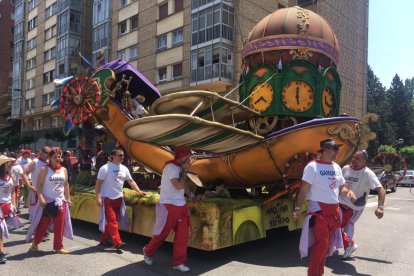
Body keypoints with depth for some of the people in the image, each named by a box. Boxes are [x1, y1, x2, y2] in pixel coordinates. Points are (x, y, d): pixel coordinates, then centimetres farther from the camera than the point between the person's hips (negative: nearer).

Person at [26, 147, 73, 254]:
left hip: (60, 201, 4)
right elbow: (39, 185, -12)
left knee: (59, 225, 6)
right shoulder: (45, 170, -7)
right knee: (43, 224, 5)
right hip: (47, 201, -4)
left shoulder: (63, 170, 7)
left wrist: (68, 198, 10)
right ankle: (35, 244, 25)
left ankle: (58, 247, 16)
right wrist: (41, 198, -22)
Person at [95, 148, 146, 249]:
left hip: (118, 198, 7)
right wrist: (98, 197, -17)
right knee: (111, 221, -7)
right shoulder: (105, 168, -10)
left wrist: (139, 191, 6)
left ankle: (103, 239, 25)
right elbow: (98, 183, -10)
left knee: (112, 221, 12)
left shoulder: (124, 168, 8)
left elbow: (131, 181, 14)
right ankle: (117, 242, -8)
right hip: (107, 198, -6)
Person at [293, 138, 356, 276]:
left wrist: (348, 192, -5)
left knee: (327, 243, 13)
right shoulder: (312, 166, -10)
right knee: (322, 242, -13)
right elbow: (303, 189, -12)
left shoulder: (336, 167, 11)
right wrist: (298, 208, -17)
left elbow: (341, 187, 18)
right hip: (318, 210, -7)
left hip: (334, 210, 7)